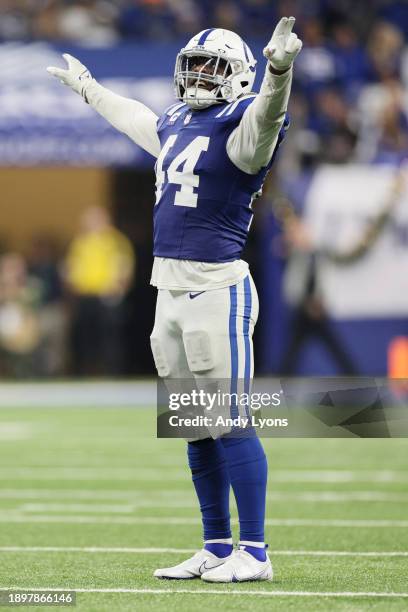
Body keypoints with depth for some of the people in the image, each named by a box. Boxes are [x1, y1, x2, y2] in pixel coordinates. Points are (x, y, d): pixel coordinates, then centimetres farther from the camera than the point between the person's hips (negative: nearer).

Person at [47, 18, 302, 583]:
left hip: (217, 288, -8)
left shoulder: (240, 125, -7)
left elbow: (267, 112, -31)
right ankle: (217, 549, 20)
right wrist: (86, 86, 54)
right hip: (170, 291, 8)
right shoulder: (173, 125, 17)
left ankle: (254, 553, -4)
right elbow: (130, 116, 39)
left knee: (231, 424, -8)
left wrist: (279, 68, -51)